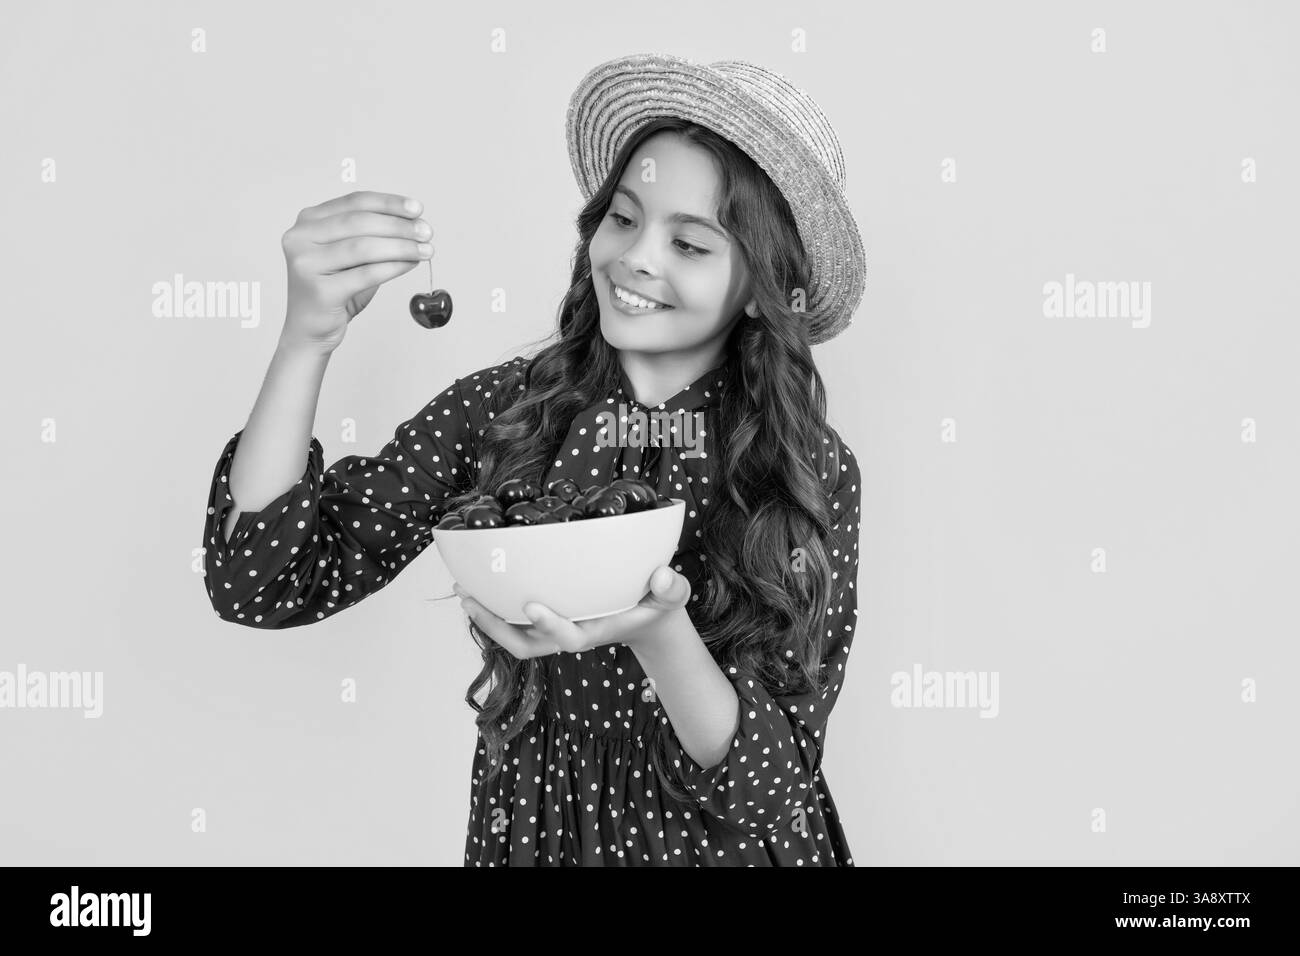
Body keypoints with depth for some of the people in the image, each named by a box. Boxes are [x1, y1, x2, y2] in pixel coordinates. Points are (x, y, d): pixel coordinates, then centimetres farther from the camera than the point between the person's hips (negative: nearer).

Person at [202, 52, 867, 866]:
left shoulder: (812, 473, -12)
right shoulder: (499, 411, -8)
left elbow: (769, 789, -14)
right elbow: (261, 581, -14)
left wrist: (660, 635, -31)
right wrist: (308, 336, -25)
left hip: (727, 842, -2)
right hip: (528, 834, 2)